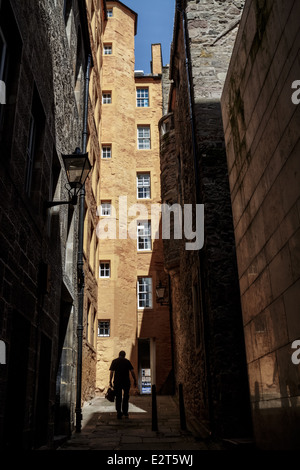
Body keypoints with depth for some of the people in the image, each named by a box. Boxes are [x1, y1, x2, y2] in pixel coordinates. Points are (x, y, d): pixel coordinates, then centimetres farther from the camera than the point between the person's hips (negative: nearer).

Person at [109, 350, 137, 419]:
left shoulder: (114, 361, 6)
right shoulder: (127, 361, 4)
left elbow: (111, 372, 0)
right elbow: (132, 371, -1)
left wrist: (110, 381, 3)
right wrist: (135, 380, 4)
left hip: (117, 381, 1)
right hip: (126, 381, 0)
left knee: (118, 397, 7)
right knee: (126, 397, 13)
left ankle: (119, 413, 3)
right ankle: (125, 412, 14)